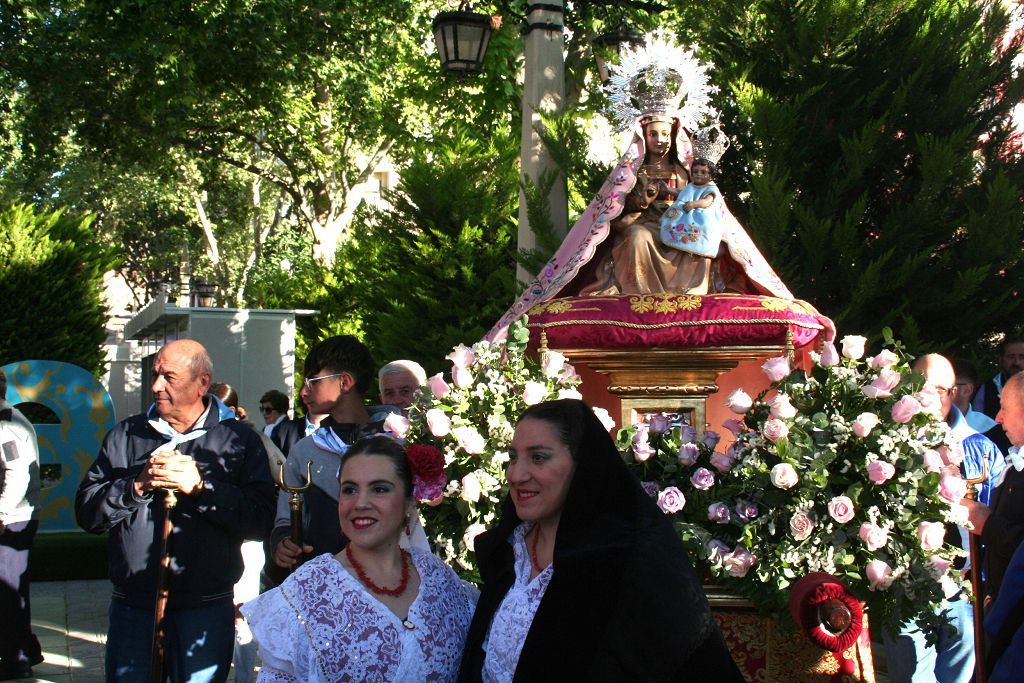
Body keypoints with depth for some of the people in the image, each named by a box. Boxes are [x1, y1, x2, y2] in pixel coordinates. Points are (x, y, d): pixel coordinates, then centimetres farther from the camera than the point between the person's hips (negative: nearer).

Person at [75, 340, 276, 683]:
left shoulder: (240, 441, 1)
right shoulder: (126, 435, 10)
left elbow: (261, 521, -11)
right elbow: (86, 511, 3)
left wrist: (200, 486, -17)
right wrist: (138, 485, -12)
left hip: (206, 609, -2)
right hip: (132, 606, 2)